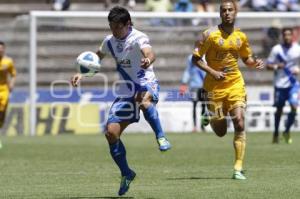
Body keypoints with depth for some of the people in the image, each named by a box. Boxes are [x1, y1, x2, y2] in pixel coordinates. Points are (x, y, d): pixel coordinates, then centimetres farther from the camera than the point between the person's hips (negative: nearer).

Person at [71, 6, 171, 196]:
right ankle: (126, 174, 15)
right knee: (111, 132, -4)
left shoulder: (138, 38, -16)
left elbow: (150, 53, -38)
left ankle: (161, 138, -38)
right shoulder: (110, 41, 5)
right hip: (126, 90, 6)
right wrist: (81, 74, 11)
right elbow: (95, 59, 25)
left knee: (143, 99, -45)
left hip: (146, 84, -6)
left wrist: (148, 60, -62)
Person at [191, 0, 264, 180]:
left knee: (239, 123, -14)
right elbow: (196, 58, -5)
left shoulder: (241, 36, 5)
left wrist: (255, 63, -3)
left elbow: (246, 58, 20)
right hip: (215, 86, -2)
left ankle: (239, 168, -9)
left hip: (236, 85, 2)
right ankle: (212, 119, 43)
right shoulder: (210, 35, -8)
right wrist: (212, 72, -19)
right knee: (221, 132, 3)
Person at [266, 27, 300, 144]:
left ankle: (287, 131, 5)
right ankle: (276, 132, 28)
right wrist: (276, 66, -16)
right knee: (279, 109, 10)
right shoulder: (276, 49, -1)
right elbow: (268, 65, 3)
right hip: (280, 83, 1)